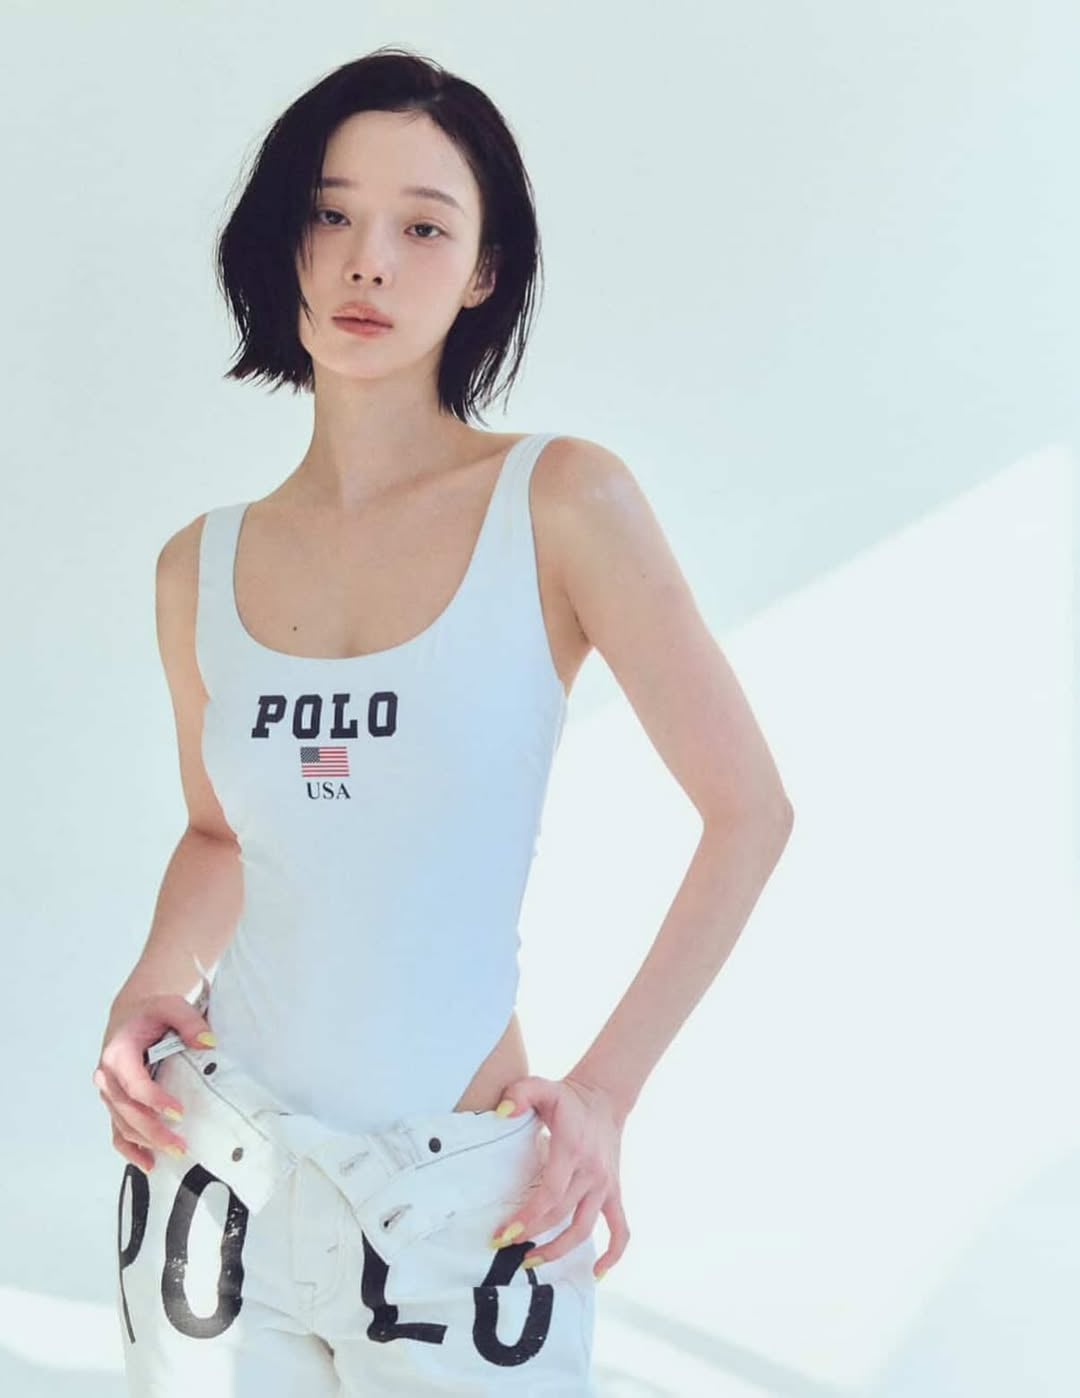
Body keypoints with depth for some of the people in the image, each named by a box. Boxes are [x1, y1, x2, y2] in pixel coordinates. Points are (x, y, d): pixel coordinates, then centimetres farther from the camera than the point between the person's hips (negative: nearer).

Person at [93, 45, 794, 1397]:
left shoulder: (560, 503, -9)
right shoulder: (201, 567, 2)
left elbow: (749, 811, -6)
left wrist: (606, 1089, -7)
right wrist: (149, 986, -1)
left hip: (463, 1197, -3)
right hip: (215, 1174, 3)